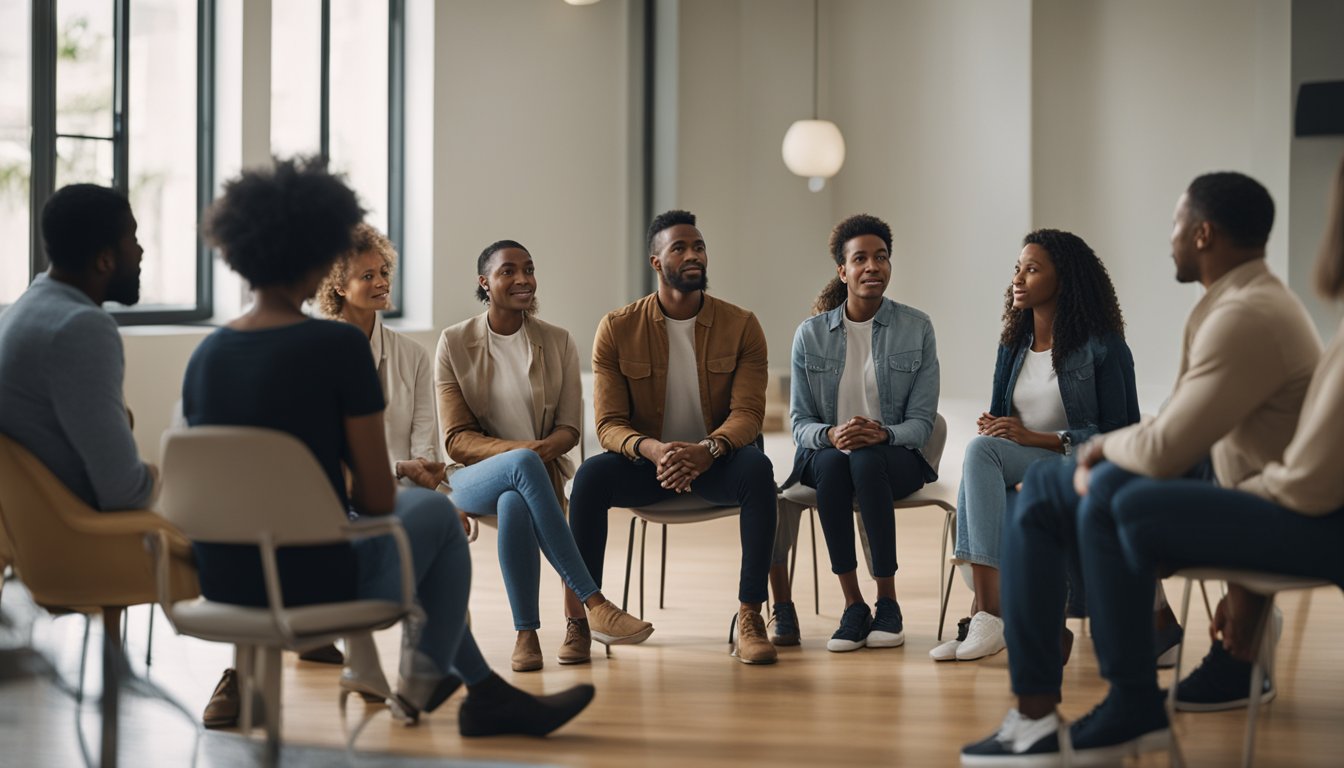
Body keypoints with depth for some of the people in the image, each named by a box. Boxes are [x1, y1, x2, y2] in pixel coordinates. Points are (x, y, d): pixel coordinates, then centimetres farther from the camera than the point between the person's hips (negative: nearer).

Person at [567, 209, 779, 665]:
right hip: (645, 459, 0)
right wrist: (652, 450, -32)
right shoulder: (618, 329, -4)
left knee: (757, 468, -34)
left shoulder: (741, 326, -3)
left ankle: (749, 618, -33)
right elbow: (609, 423, -9)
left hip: (715, 461, 0)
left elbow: (747, 413, -12)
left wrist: (707, 449, -35)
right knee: (591, 474, -31)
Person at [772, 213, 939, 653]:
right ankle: (853, 606, -28)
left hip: (895, 457, -1)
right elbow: (799, 422, 2)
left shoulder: (917, 329, 1)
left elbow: (921, 422, -2)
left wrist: (882, 434, -24)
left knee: (866, 461, -36)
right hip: (826, 454, 1)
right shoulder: (811, 334, 3)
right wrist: (831, 435, -21)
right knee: (833, 463, -36)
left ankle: (888, 603, -26)